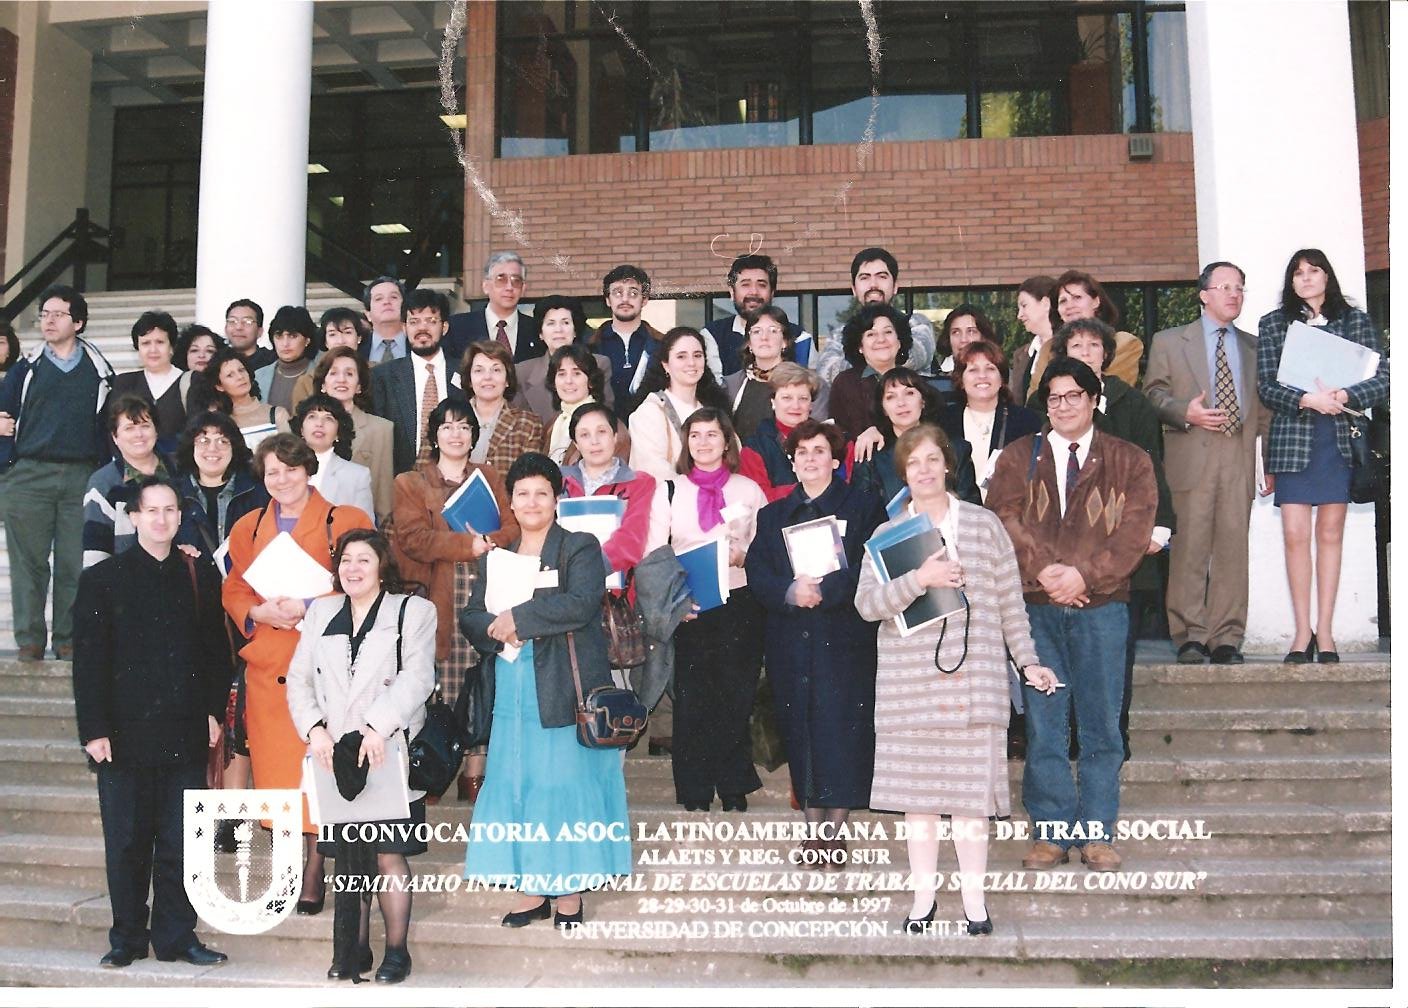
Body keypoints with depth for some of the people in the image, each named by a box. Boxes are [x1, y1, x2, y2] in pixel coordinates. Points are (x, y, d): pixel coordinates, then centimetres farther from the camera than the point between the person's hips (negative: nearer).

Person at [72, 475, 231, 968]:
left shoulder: (201, 575, 9)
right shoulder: (102, 578, 3)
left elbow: (217, 649, 10)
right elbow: (89, 661, -1)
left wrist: (214, 711, 2)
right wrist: (94, 729, -7)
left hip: (186, 734, 2)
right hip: (126, 733, -1)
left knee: (180, 843, 5)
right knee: (127, 843, 6)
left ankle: (176, 936, 16)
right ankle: (127, 937, 20)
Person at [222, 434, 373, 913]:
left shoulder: (344, 520, 2)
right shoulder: (247, 528, 16)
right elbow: (233, 590, 15)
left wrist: (309, 607, -16)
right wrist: (260, 612, -6)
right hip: (267, 666, 4)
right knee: (273, 765, 3)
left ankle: (314, 874, 1)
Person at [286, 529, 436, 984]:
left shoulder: (413, 611, 2)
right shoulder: (321, 611, 15)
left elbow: (417, 678, -9)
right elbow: (298, 678, 10)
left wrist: (378, 727, -20)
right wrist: (313, 727, -6)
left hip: (389, 755, -4)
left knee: (389, 857, -1)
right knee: (347, 859, 9)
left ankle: (397, 952, 10)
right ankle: (354, 949, 20)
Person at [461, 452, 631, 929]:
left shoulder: (581, 548, 0)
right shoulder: (495, 559, 17)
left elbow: (580, 605, -16)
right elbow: (469, 617, 10)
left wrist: (519, 618, -12)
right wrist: (496, 629, -12)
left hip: (566, 689, -5)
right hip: (512, 692, 5)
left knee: (567, 784, -2)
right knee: (515, 785, 4)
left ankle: (569, 892, 7)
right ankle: (530, 890, 13)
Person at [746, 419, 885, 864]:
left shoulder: (863, 505, 7)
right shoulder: (773, 514, 18)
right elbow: (757, 573, 6)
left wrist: (823, 589, -17)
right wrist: (790, 592, -13)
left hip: (843, 638, -3)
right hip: (789, 640, 4)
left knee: (841, 728, -7)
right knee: (798, 729, 3)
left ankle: (835, 828, 1)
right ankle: (813, 827, 11)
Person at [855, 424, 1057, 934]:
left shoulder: (984, 524, 6)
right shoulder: (888, 533, 8)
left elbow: (1010, 601, 9)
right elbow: (867, 604, -4)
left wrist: (1028, 662, 9)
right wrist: (919, 579, -16)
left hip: (974, 674, -1)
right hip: (908, 677, 1)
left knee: (970, 783, -2)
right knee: (915, 786, 4)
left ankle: (974, 897, 10)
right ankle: (924, 893, 17)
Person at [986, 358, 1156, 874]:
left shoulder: (1129, 462, 9)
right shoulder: (1017, 458, 11)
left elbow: (1134, 531, -2)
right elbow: (1005, 519, -1)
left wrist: (1084, 574, -14)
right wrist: (1043, 569, -16)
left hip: (1100, 606, 0)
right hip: (1035, 606, 1)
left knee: (1100, 725, 3)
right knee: (1044, 725, 3)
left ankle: (1096, 834, 11)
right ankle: (1051, 832, 10)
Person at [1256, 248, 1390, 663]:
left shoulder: (1354, 321, 8)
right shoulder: (1273, 324, 8)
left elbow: (1383, 378, 2)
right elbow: (1266, 387, 1)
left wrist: (1343, 396, -15)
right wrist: (1307, 399, -15)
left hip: (1339, 438, 0)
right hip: (1292, 437, 0)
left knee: (1331, 532, 3)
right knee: (1295, 534, -4)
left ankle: (1324, 630, 8)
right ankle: (1302, 631, 2)